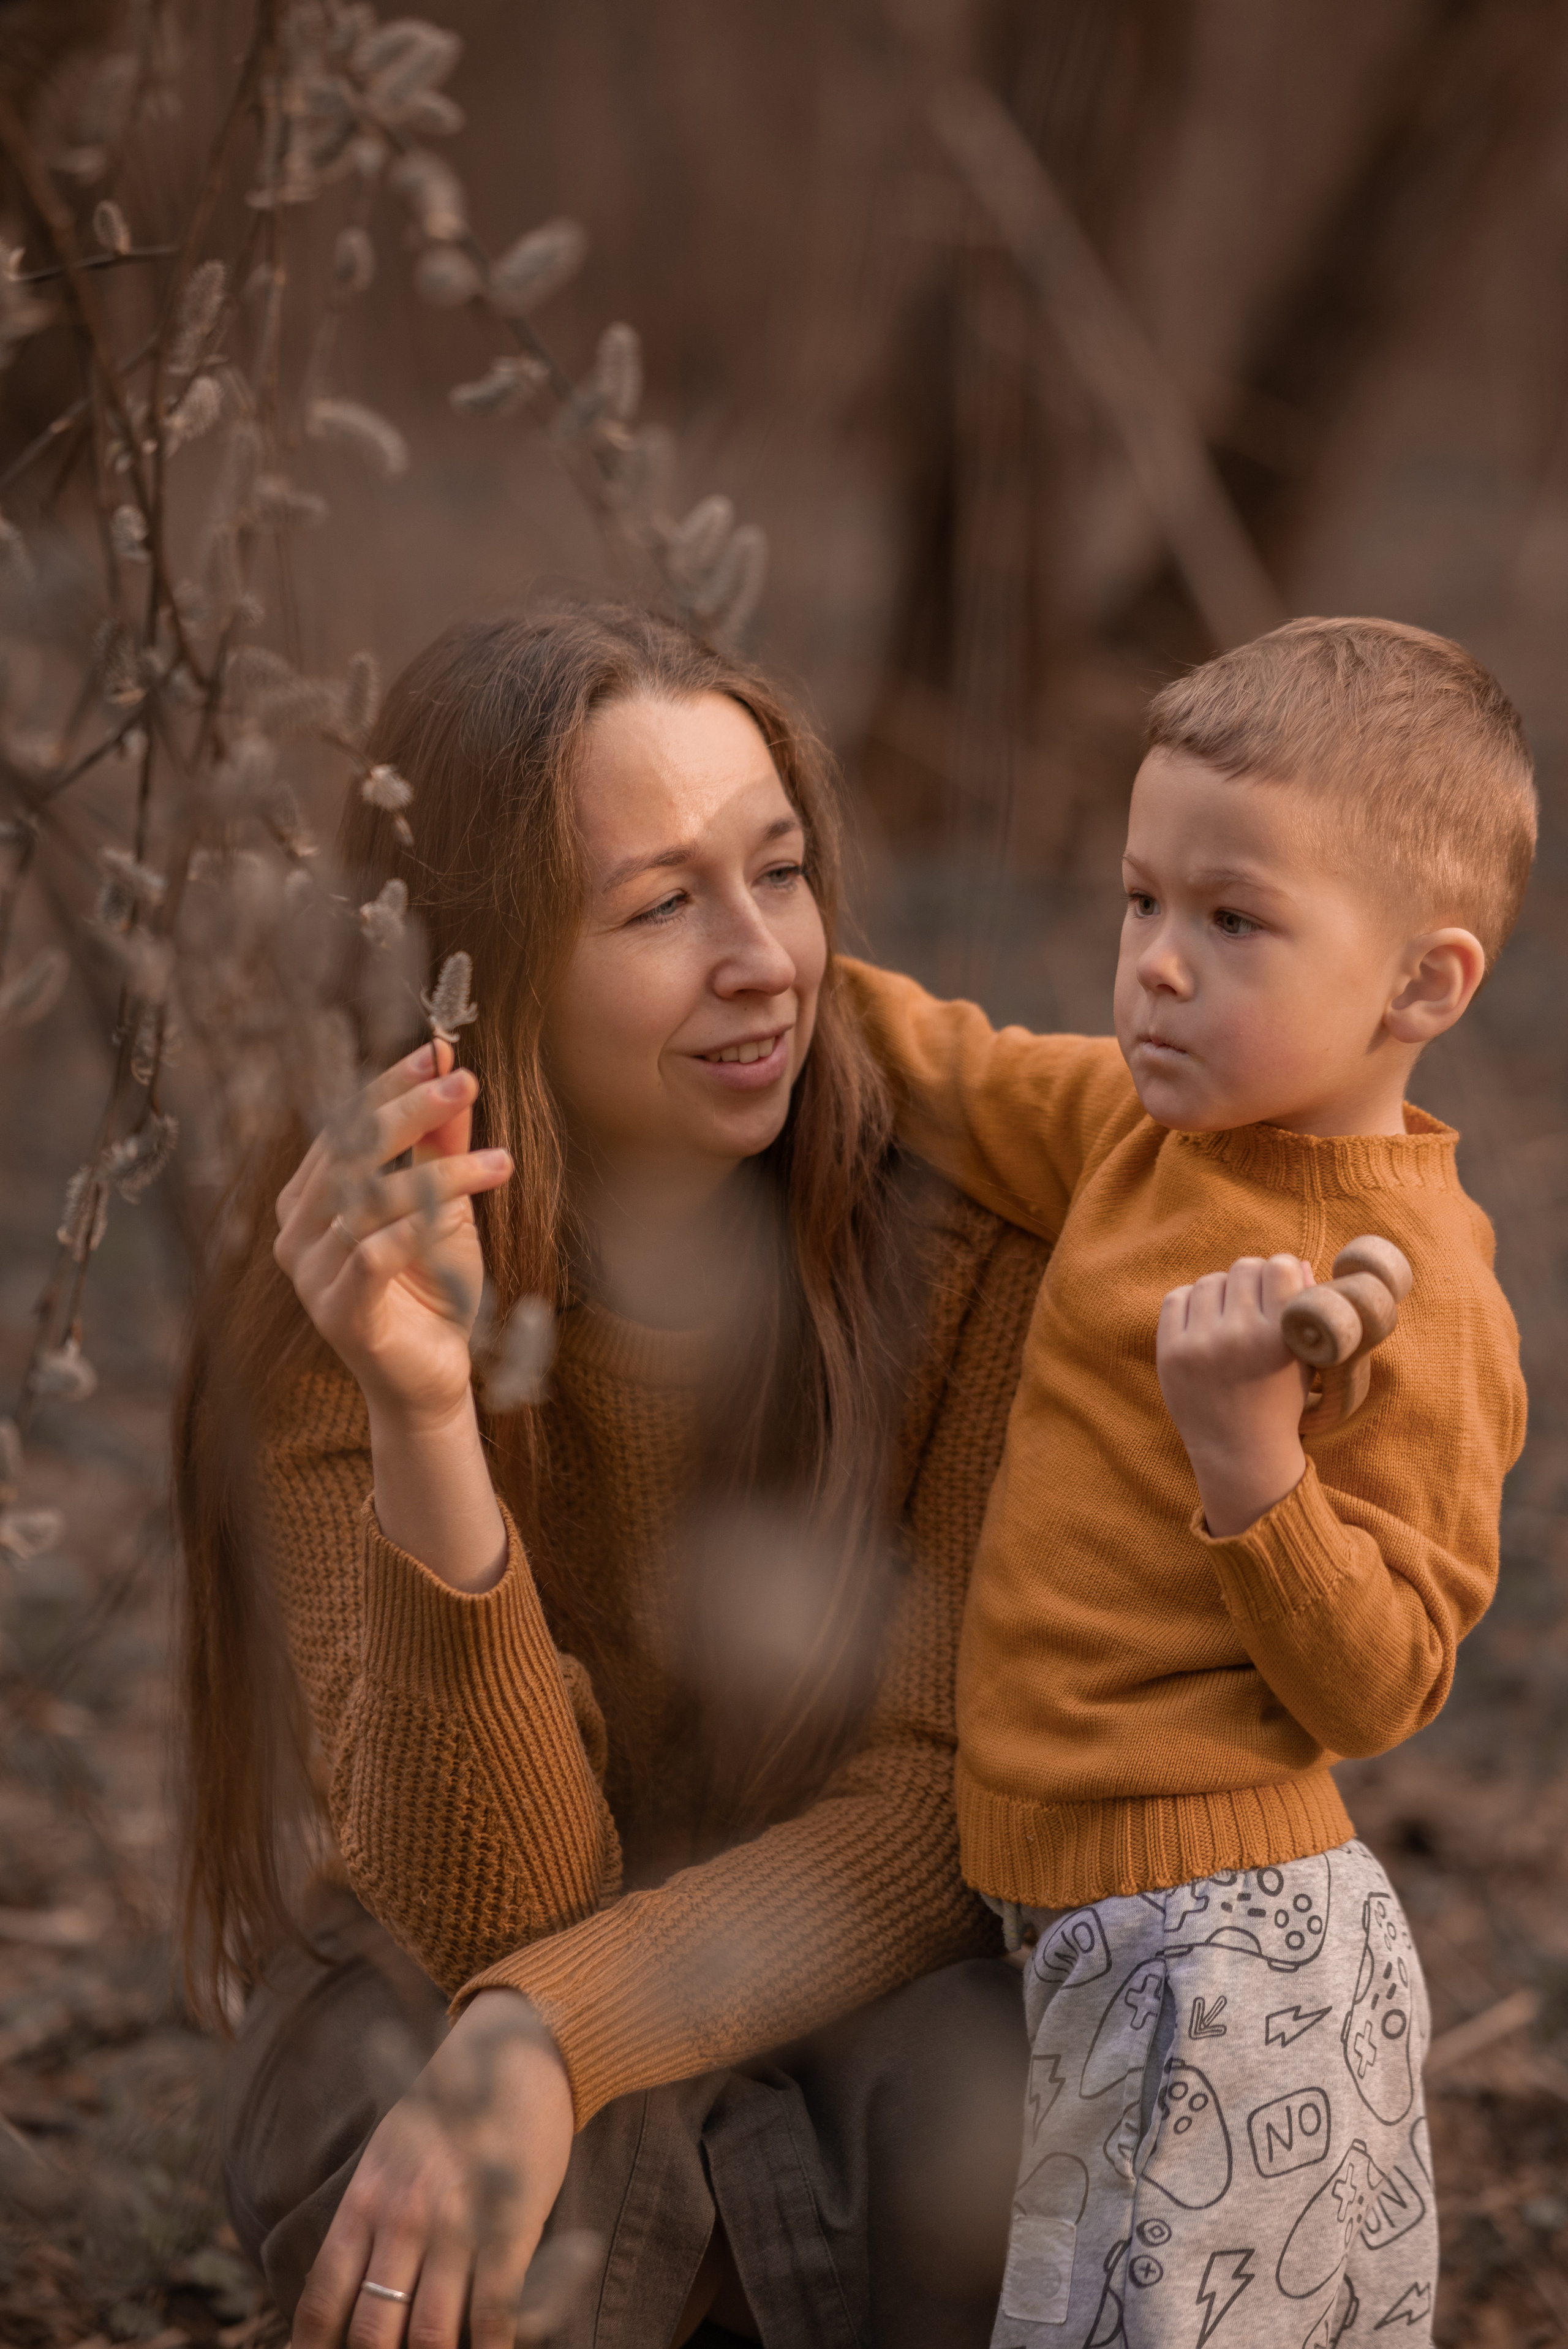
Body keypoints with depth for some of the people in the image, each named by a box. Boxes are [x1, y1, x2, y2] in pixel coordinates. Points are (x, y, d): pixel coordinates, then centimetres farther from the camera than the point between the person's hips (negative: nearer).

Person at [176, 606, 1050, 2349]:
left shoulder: (966, 1248, -16)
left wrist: (552, 2033, -34)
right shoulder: (327, 1325, -18)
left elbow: (941, 1796, -16)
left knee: (973, 2100, -32)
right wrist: (424, 1423, -40)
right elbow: (490, 1909, -24)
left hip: (857, 1988, 2)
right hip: (419, 1996, -1)